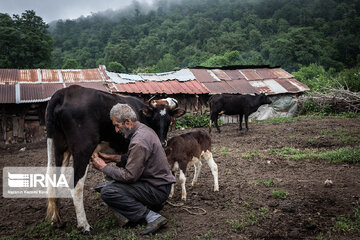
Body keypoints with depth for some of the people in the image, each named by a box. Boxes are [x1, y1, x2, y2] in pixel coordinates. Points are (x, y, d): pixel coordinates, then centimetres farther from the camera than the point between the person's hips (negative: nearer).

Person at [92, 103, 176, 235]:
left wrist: (104, 167, -10)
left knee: (108, 192, -17)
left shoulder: (139, 142, -24)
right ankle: (154, 205, 13)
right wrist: (112, 158, 9)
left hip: (157, 190, -10)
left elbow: (130, 176, -22)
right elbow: (133, 159, 17)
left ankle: (151, 216, -12)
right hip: (160, 181, 10)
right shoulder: (144, 129, 7)